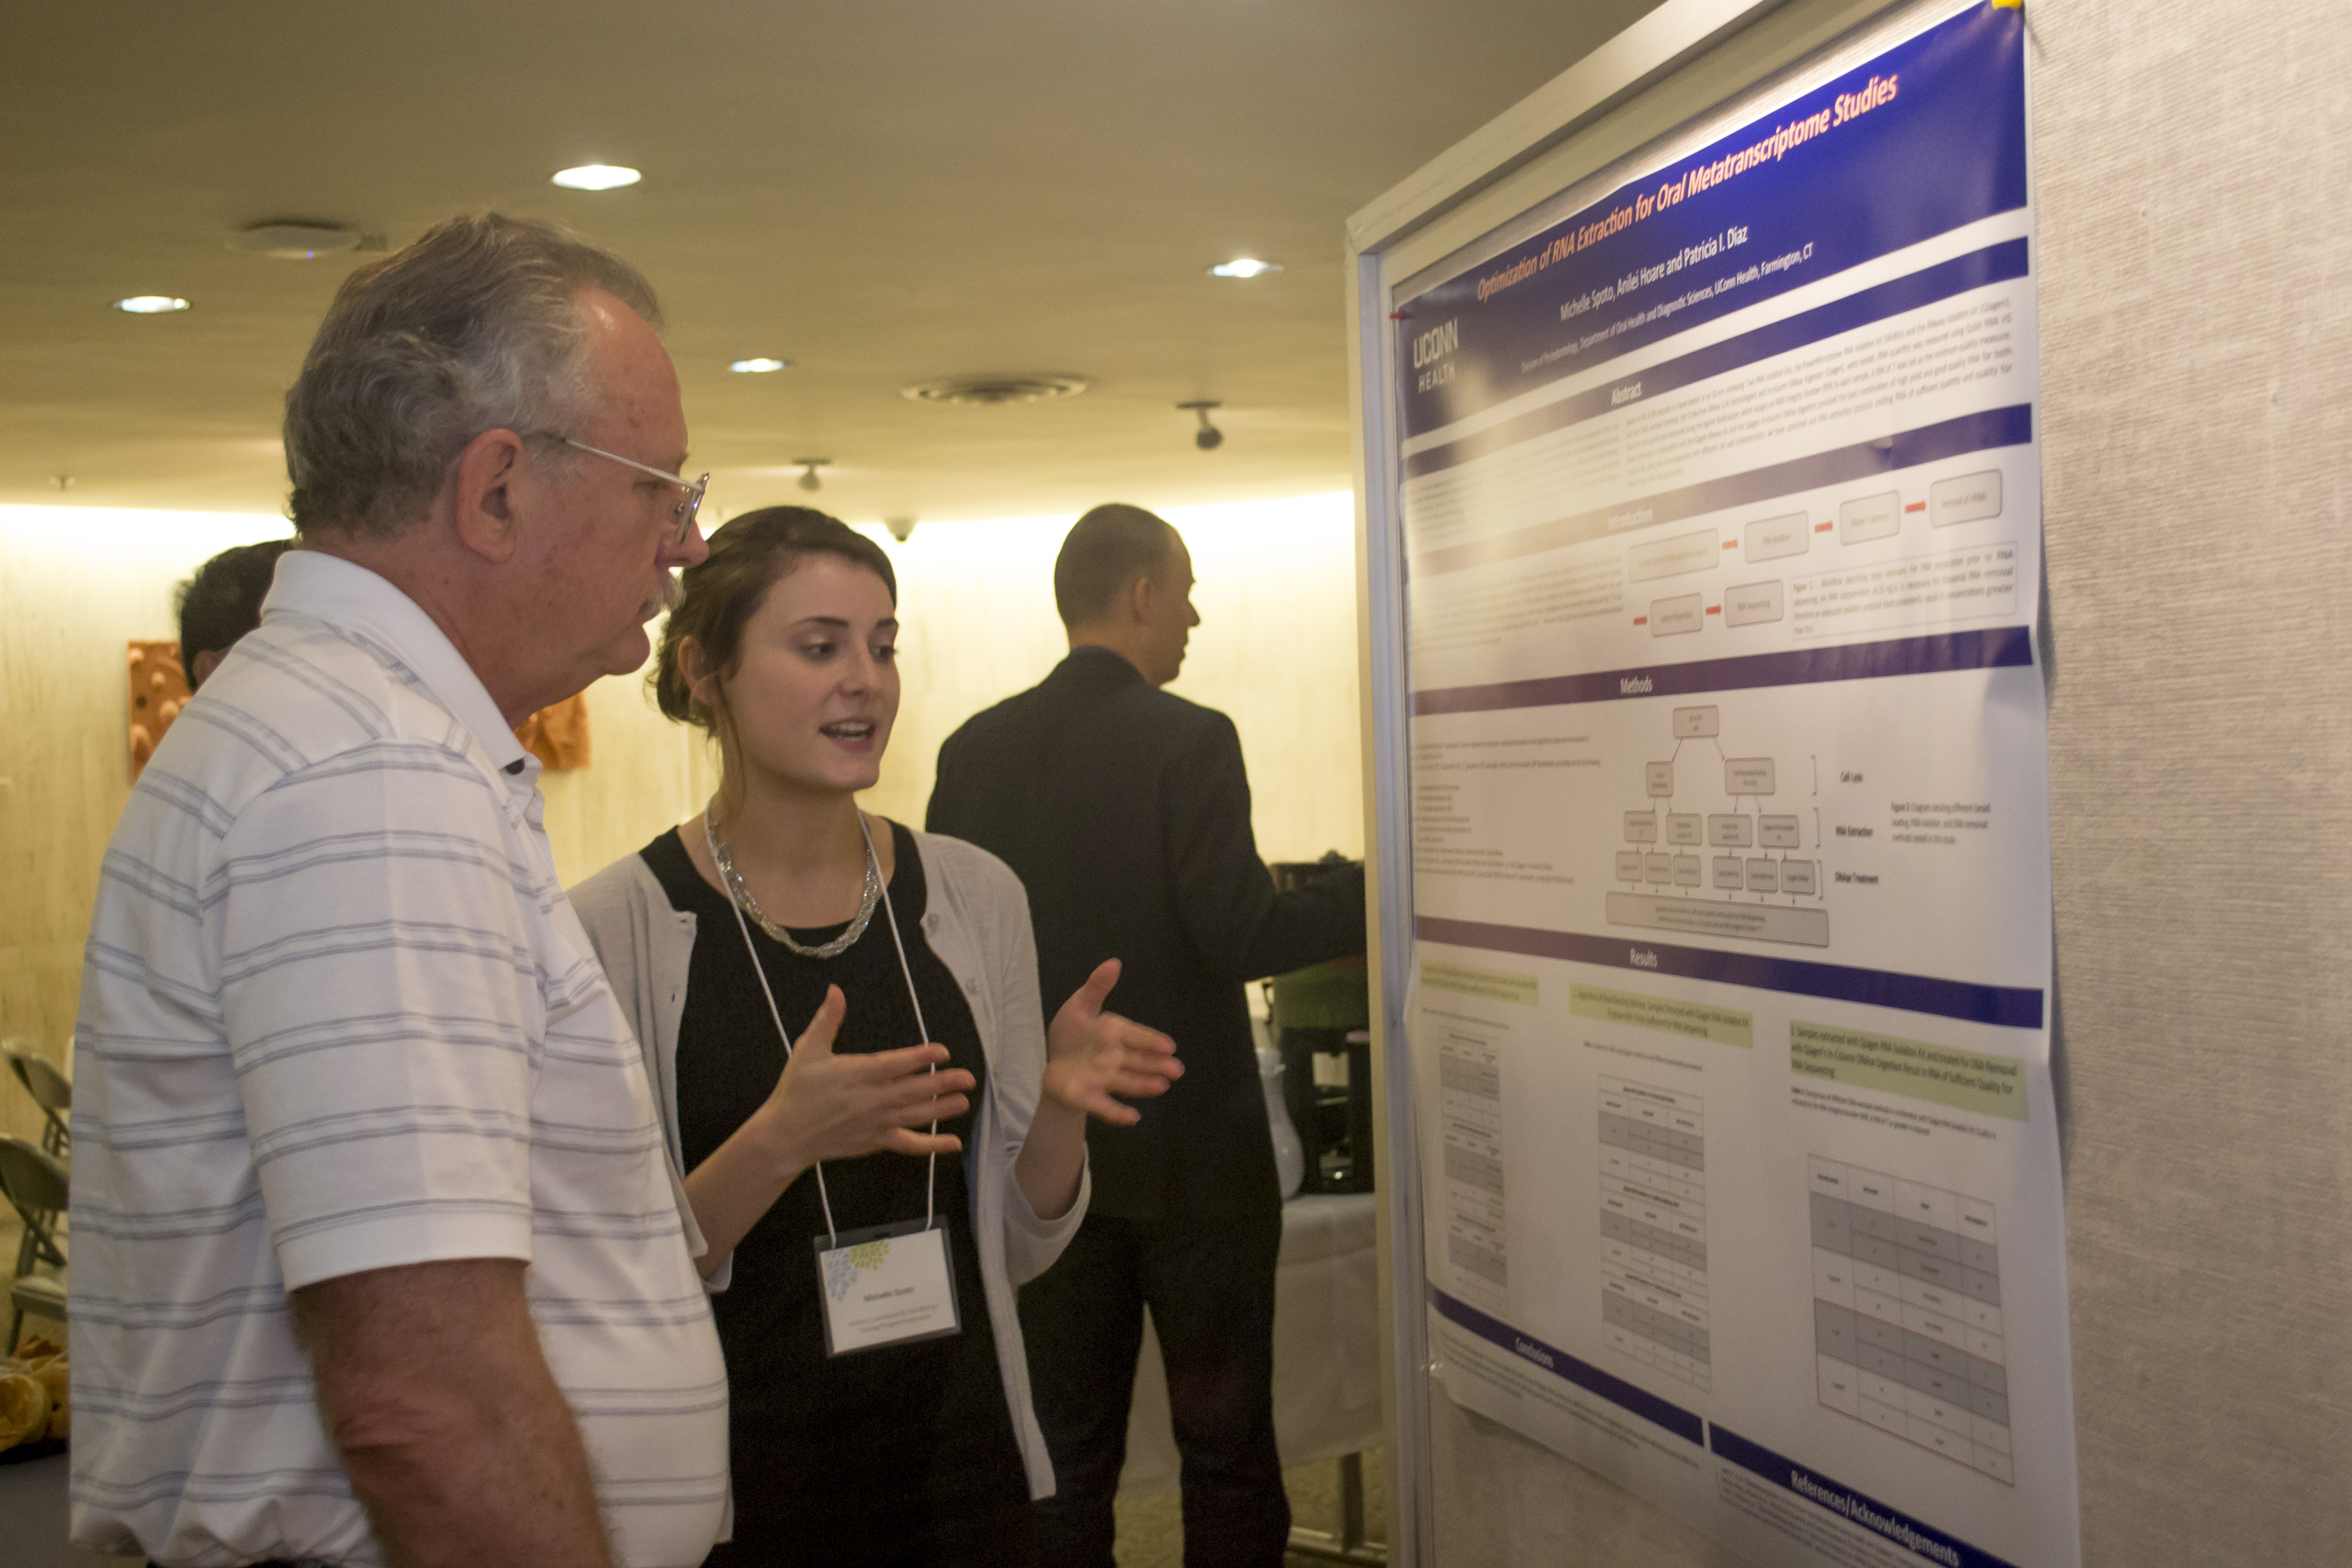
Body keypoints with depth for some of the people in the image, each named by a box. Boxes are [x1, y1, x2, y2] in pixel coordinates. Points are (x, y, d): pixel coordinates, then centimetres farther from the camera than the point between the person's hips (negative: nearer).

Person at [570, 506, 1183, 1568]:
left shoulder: (973, 895, 0)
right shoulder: (617, 924, -11)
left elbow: (1015, 1247, 6)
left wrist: (1058, 1105, -13)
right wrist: (777, 1144, -26)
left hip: (959, 1464, 4)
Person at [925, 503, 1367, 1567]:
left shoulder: (975, 750, 1)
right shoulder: (1191, 741, -14)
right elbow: (1240, 936, -20)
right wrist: (1378, 891, -7)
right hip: (1191, 1149, -4)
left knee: (1069, 1449, 13)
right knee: (1226, 1442, 9)